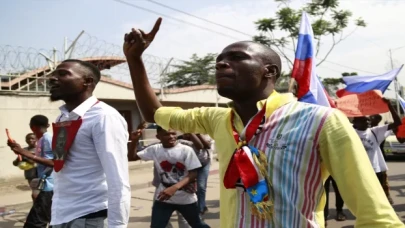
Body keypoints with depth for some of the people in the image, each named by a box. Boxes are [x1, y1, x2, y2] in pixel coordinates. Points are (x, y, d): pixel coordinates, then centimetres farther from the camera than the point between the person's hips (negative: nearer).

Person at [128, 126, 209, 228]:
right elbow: (131, 157, 2)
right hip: (163, 197, 1)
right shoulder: (154, 149, -3)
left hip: (186, 198, -1)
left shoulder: (186, 150, -13)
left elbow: (193, 174, -16)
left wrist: (174, 188, -30)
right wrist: (135, 141, -18)